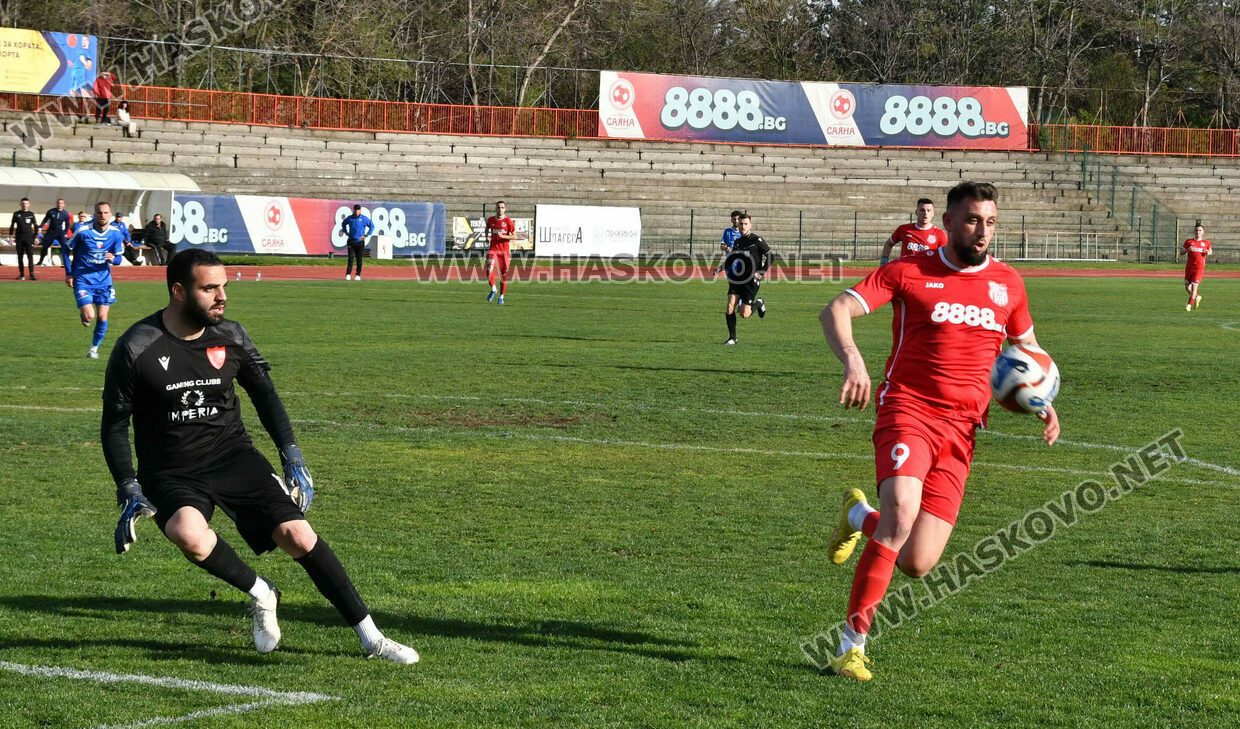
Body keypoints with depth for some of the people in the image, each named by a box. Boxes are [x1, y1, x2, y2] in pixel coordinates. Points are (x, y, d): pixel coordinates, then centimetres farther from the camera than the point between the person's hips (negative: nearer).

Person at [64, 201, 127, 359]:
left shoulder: (116, 234, -4)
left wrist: (112, 258, -20)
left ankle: (94, 348, 18)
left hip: (103, 280, 3)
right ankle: (83, 313, 22)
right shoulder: (83, 232, -12)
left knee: (102, 317, -2)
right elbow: (66, 250, 0)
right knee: (89, 316, -15)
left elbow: (119, 258, 4)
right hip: (83, 280, -3)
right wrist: (69, 273, -5)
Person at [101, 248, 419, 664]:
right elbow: (114, 424, -3)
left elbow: (264, 393, 15)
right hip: (170, 473, -3)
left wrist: (292, 456, 9)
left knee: (298, 536, -14)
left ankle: (370, 637, -2)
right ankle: (259, 594, -5)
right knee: (189, 535, -35)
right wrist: (129, 491, -11)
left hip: (234, 457, 3)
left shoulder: (231, 338, -1)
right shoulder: (137, 349, -12)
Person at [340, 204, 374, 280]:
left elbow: (372, 226, 4)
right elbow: (343, 224, 24)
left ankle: (358, 275, 11)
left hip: (360, 242, -1)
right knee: (351, 258, -7)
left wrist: (366, 235, -3)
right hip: (351, 241, 1)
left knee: (359, 259, 3)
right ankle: (348, 274, -8)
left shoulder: (364, 219, -3)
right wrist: (346, 232, 13)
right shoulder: (350, 218, 5)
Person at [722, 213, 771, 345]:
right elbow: (731, 260, 22)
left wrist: (761, 272, -14)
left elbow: (771, 257, -6)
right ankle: (732, 337, 4)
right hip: (737, 279, 5)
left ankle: (758, 304, 26)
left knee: (745, 314, -6)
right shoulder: (737, 241, 11)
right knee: (730, 308, -9)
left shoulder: (757, 240, -7)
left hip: (751, 280, -5)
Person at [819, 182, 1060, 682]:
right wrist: (852, 359, -27)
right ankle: (852, 644, -21)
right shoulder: (910, 272, -1)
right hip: (907, 411, -4)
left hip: (960, 432, 4)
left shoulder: (1007, 283, 11)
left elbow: (1027, 348, 26)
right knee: (901, 513, -31)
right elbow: (836, 311, -7)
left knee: (916, 564, -4)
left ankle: (860, 516, 32)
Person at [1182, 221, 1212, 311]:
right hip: (1189, 267, 2)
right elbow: (1182, 253, 7)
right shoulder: (1189, 242, 6)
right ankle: (1197, 297, 34)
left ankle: (1189, 305, -6)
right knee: (1187, 288, 5)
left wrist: (1208, 252, -1)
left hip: (1200, 267, -2)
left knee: (1194, 286, -13)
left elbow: (1210, 251, 22)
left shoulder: (1206, 242, 7)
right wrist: (1188, 250, -14)